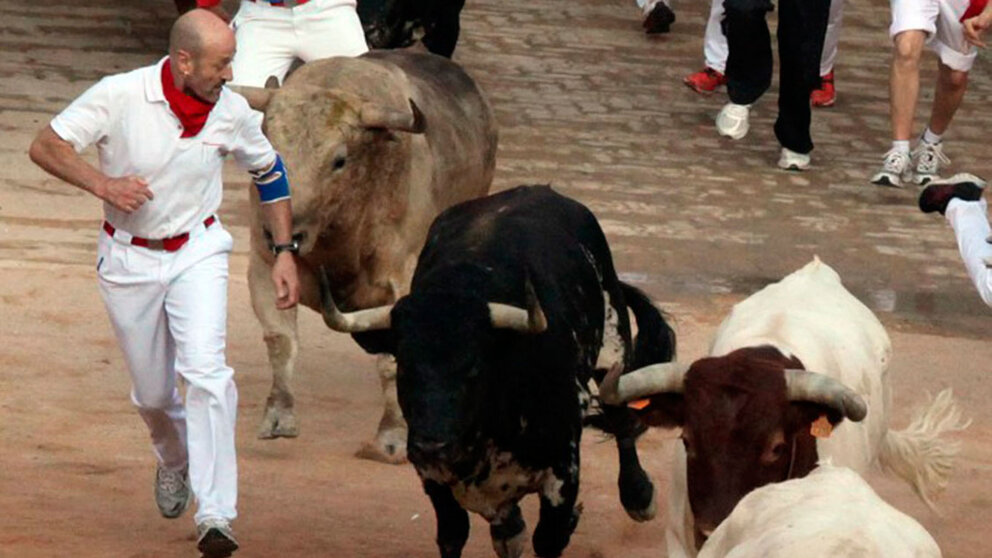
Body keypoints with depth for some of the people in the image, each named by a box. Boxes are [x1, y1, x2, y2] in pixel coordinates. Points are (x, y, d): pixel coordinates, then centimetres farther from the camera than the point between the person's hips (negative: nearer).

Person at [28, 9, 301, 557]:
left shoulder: (231, 111, -10)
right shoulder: (120, 95, -19)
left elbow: (269, 172, 8)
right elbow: (45, 146, -16)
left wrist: (285, 252, 4)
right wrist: (103, 184, -32)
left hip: (197, 252, 0)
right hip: (128, 259, 0)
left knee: (206, 372, -21)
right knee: (152, 393, 10)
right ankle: (174, 460, 47)